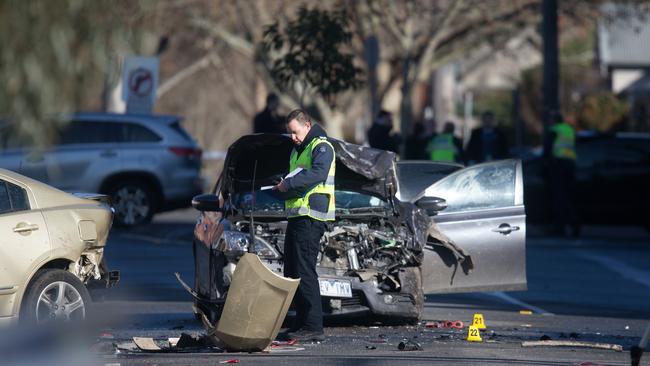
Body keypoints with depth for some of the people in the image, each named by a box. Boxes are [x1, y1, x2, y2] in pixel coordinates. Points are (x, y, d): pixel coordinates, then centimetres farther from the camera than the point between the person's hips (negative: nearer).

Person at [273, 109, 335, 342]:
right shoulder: (297, 150, 23)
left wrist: (289, 184, -20)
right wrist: (283, 186, 6)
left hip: (311, 216, -10)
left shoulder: (321, 147, -8)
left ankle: (314, 327, -15)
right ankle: (301, 323, 16)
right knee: (292, 271, 11)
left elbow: (318, 173, -25)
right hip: (296, 216, 10)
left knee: (304, 271, -14)